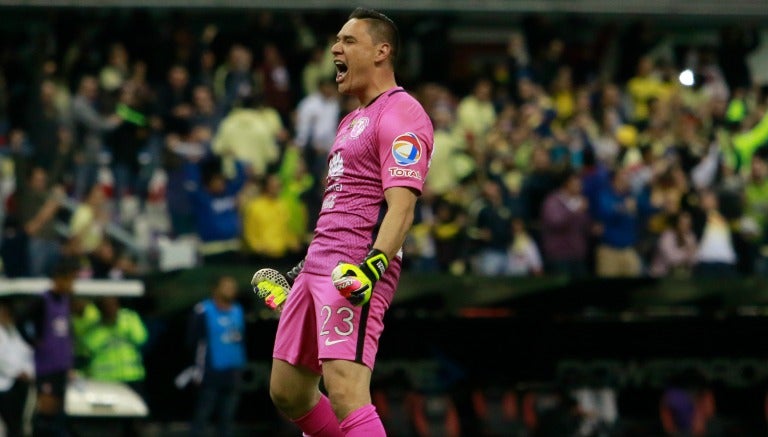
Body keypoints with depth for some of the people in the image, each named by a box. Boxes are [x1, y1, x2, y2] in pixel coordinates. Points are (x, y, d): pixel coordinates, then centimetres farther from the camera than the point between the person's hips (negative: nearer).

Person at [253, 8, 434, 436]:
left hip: (355, 275, -10)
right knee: (287, 393, 12)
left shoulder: (401, 115, -9)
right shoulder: (354, 119, 24)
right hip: (319, 267, 10)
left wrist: (373, 265, -32)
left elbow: (401, 207, -19)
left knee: (345, 393, -23)